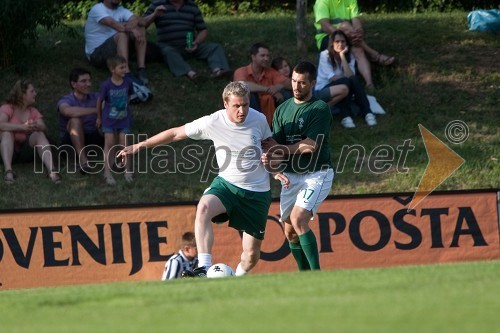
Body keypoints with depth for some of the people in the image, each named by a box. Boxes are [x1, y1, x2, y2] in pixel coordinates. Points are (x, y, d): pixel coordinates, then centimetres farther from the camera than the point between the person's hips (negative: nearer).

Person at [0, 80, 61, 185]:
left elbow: (43, 128, -9)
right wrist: (23, 127, -39)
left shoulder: (33, 112, 9)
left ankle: (51, 170, -46)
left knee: (39, 134, -23)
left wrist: (37, 127, -35)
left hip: (27, 147, 3)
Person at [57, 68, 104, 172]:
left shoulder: (95, 98, 4)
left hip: (93, 138, 4)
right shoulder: (65, 100, -12)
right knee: (75, 120, -33)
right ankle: (82, 159, -43)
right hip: (71, 141, -4)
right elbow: (68, 111, -37)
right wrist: (95, 110, -37)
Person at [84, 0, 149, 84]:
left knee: (141, 30, -10)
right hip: (96, 54, -7)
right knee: (122, 35, -31)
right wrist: (133, 29, -32)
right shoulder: (97, 9, -11)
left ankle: (142, 69, -23)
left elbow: (137, 20, -13)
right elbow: (113, 24, -28)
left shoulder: (122, 10, 8)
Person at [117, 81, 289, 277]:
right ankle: (204, 268, -42)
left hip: (258, 193, 1)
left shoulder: (258, 119, -7)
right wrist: (140, 146, -1)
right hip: (227, 184, -1)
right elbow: (176, 133, -3)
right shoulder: (212, 123, -13)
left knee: (252, 255, 0)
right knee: (204, 207, -36)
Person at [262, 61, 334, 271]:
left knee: (298, 219, -24)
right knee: (290, 232, 7)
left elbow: (311, 145, -18)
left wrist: (281, 149, -9)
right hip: (291, 175, 6)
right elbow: (274, 145, 2)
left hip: (316, 174, -6)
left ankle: (316, 273, -20)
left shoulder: (320, 109, -10)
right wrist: (269, 160, -20)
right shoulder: (283, 110, 8)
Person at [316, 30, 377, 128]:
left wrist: (342, 56, -18)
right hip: (323, 91, -4)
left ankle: (367, 113, -34)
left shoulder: (349, 57, 3)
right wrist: (346, 78, -17)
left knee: (354, 80, -28)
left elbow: (350, 76, -17)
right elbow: (332, 78, -18)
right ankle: (345, 116, -39)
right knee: (346, 81, -33)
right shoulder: (325, 55, -9)